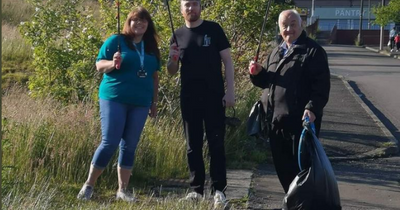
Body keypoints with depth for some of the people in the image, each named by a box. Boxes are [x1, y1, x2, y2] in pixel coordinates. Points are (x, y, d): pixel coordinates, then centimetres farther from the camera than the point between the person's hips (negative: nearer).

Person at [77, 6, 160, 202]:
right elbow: (99, 65, -2)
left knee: (129, 146, 6)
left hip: (140, 103, 4)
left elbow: (154, 76, 18)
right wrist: (113, 63, -23)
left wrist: (154, 102, 15)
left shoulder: (151, 47, 13)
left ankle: (122, 190, 12)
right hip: (114, 98, -4)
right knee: (109, 143, -10)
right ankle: (88, 185, 2)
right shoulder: (116, 41, 0)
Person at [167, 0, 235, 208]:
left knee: (216, 143, -3)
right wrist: (172, 59, -10)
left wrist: (230, 90, -9)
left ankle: (218, 190, -1)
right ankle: (196, 189, 14)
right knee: (193, 145, 7)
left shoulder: (214, 29, -1)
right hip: (189, 97, 3)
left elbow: (227, 61, -1)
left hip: (214, 96, -3)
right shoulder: (178, 35, 8)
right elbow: (172, 71, 12)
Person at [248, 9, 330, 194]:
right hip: (277, 120, 7)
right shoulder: (276, 52, 17)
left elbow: (322, 86, -13)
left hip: (301, 121, -7)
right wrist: (258, 73, 3)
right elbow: (266, 81, 25)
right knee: (282, 166, 13)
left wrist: (313, 108, -26)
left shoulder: (313, 51, -6)